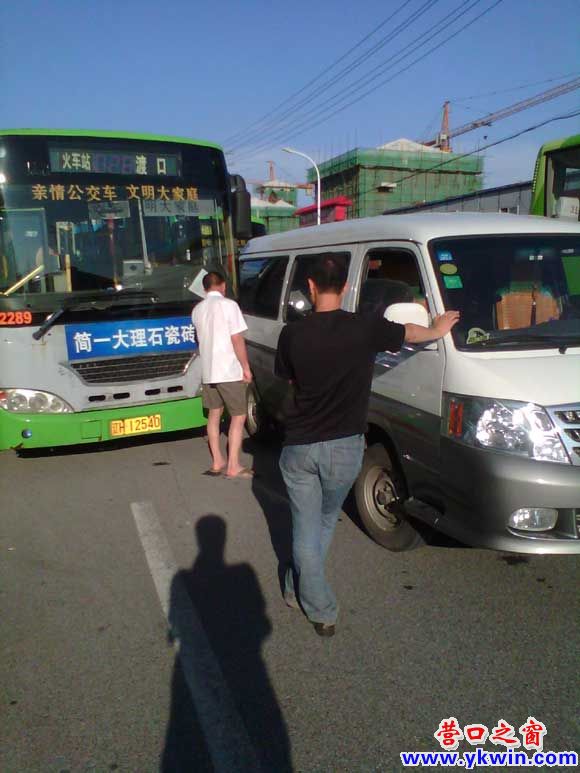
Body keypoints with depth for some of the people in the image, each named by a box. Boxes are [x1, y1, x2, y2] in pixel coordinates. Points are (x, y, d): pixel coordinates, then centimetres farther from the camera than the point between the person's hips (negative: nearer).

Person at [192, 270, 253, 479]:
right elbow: (237, 340, -14)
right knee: (238, 416, 1)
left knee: (214, 415, 14)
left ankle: (217, 462, 19)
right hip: (229, 371, -6)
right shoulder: (228, 305, -11)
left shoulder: (197, 310, 9)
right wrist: (246, 367, -8)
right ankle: (233, 466, 0)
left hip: (208, 371, 6)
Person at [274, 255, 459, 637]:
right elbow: (412, 333, 10)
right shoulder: (366, 327, -10)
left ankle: (323, 612, 18)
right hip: (344, 448, 0)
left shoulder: (293, 334, -7)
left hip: (299, 447, 0)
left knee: (306, 530, 14)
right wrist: (439, 328, 31)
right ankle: (300, 587, 37)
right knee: (326, 523, 23)